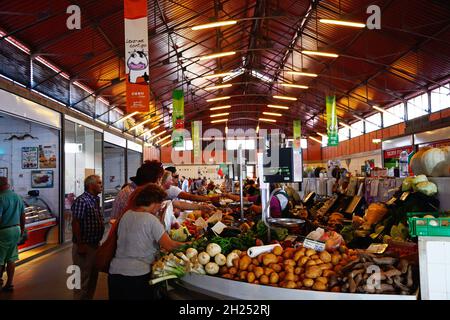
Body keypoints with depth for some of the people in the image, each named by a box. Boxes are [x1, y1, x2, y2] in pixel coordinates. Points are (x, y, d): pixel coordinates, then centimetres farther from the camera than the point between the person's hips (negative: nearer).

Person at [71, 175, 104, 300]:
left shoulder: (95, 200, 10)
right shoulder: (81, 201, -17)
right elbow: (75, 223, -21)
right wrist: (80, 245, -22)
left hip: (95, 245, 9)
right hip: (84, 247, -9)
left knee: (93, 277, 19)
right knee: (83, 280, 1)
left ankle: (89, 297, 32)